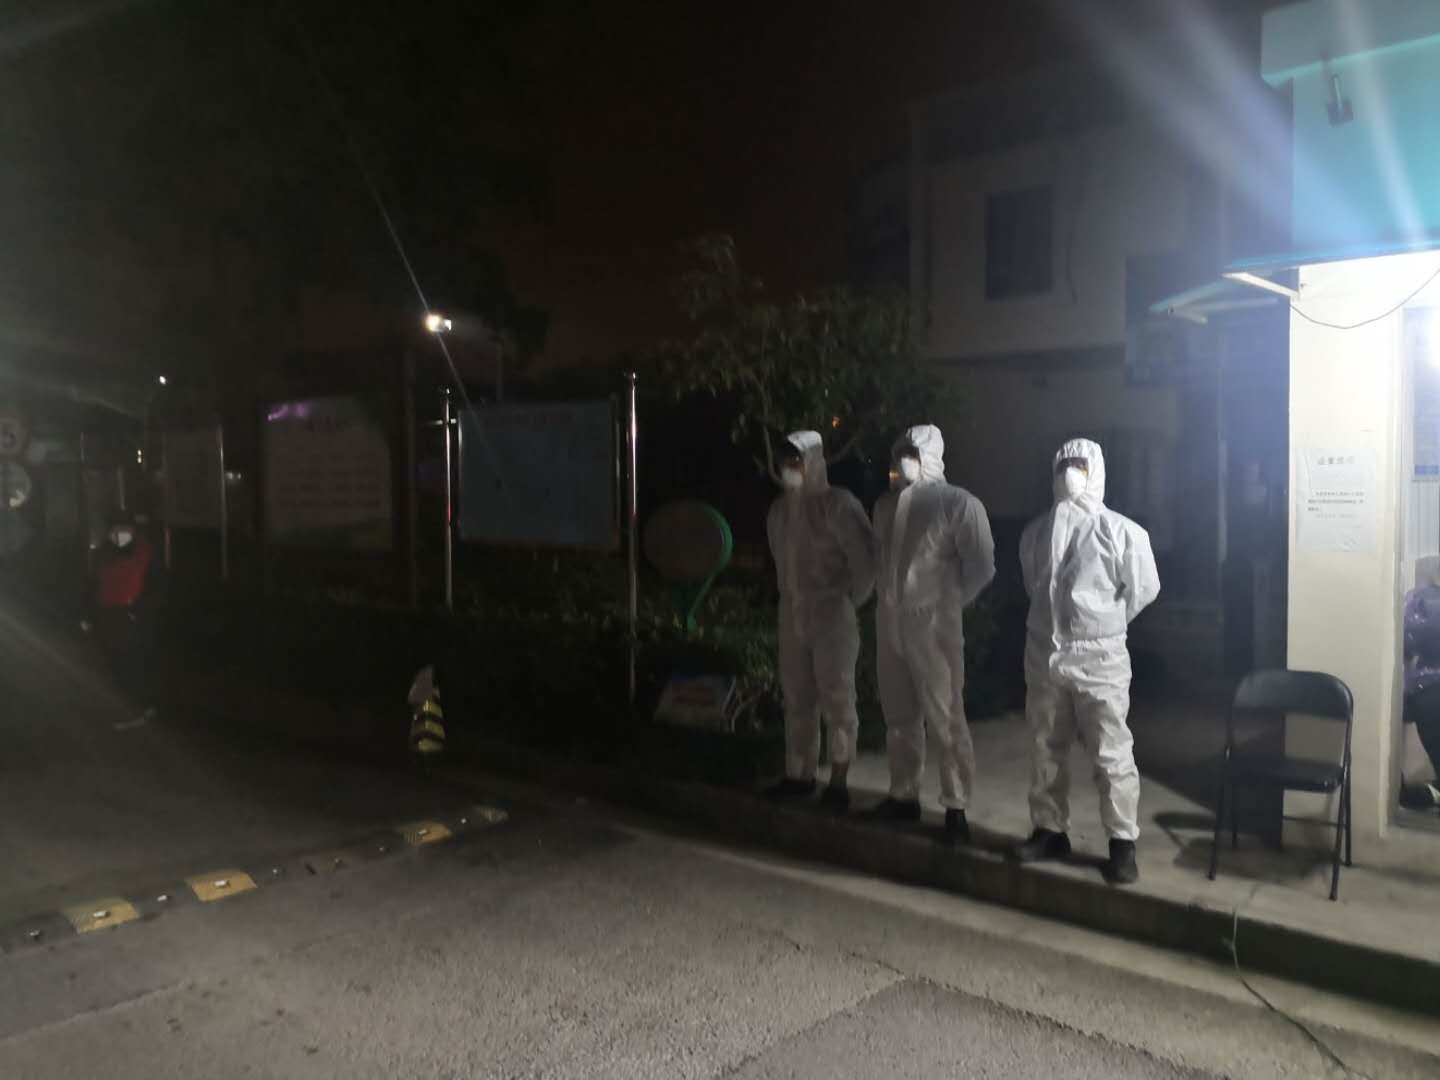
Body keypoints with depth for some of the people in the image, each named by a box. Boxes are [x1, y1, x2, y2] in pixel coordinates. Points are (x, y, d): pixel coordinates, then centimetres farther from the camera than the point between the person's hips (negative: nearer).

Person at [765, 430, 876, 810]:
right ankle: (800, 774, 21)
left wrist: (851, 600, -5)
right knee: (797, 697, 11)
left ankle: (838, 783, 6)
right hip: (792, 614, 7)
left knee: (837, 697, 0)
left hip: (831, 615, -6)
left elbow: (865, 556, -12)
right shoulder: (779, 510, 8)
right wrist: (789, 597, 16)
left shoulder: (837, 505, -12)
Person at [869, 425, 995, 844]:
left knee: (946, 720, -2)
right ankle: (904, 795, 27)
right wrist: (886, 597, 12)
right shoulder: (885, 504, 11)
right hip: (889, 623, 6)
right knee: (899, 716, 15)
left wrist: (948, 602, -1)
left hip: (934, 626, -6)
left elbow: (981, 566, -7)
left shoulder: (959, 503, -7)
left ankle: (955, 808, 7)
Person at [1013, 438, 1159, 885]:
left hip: (1099, 657, -3)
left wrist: (1103, 622, 12)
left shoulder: (1123, 532, -4)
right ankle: (1050, 830, 27)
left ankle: (1123, 843, 13)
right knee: (1047, 750, 13)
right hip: (1043, 654, 3)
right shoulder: (1035, 532, 0)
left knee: (1111, 755, 2)